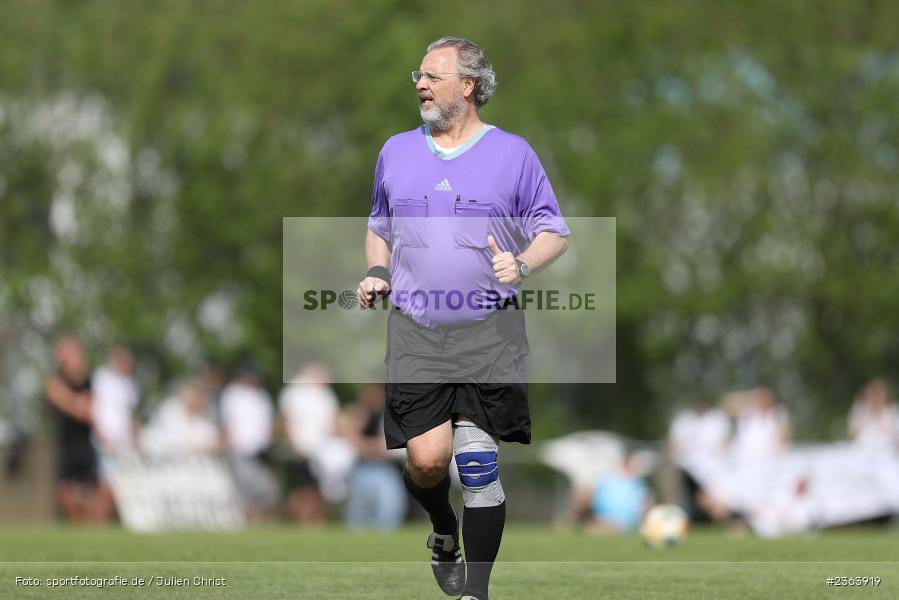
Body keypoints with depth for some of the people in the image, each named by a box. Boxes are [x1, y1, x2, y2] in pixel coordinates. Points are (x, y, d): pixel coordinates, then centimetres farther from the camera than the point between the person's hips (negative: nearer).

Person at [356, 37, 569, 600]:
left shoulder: (512, 153, 3)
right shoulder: (396, 152, 14)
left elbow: (555, 233, 6)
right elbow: (380, 227, 27)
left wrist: (522, 265, -14)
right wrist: (377, 273, 7)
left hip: (488, 333, -2)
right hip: (416, 333, 2)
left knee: (477, 459, -9)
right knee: (425, 458, -9)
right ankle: (444, 532, 25)